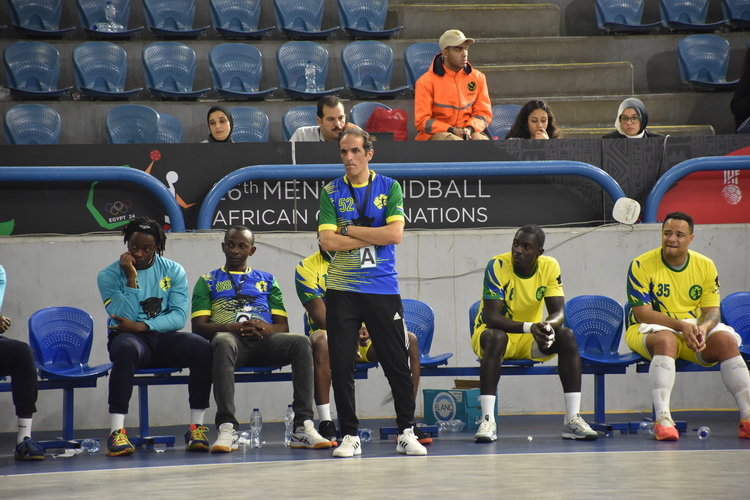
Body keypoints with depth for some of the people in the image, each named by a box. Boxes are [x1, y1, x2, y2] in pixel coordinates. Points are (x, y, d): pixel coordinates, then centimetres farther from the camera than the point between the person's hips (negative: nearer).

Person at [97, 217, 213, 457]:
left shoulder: (173, 271, 7)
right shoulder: (109, 275, 1)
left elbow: (179, 316, -4)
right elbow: (124, 319, -9)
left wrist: (141, 325, -16)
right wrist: (131, 280, -15)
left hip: (164, 338, 2)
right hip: (128, 338, -2)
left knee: (201, 346, -29)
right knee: (127, 349, -40)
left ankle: (197, 426, -26)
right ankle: (117, 431, -42)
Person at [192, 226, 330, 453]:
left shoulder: (267, 281, 27)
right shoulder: (208, 281, 22)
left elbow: (283, 326, 17)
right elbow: (198, 325, 7)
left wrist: (265, 329, -8)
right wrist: (230, 328, -13)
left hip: (265, 340, 2)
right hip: (231, 338, -2)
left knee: (301, 342, -30)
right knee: (222, 342, -40)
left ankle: (303, 427, -36)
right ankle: (227, 429, -48)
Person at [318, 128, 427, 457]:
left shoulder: (389, 188, 3)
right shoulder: (331, 192, 5)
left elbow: (395, 234, -10)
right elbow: (327, 241, -7)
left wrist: (349, 229, -9)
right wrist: (372, 237, -9)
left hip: (383, 288, 0)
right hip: (342, 290, 1)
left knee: (398, 363, 1)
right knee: (341, 365, -1)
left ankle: (406, 433, 11)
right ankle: (349, 436, 8)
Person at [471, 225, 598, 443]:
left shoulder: (550, 267, -9)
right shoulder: (497, 266, -20)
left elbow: (558, 312, -11)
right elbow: (491, 317, -27)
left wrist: (548, 325, -37)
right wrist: (529, 327, -42)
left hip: (531, 341, 4)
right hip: (496, 333, -4)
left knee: (567, 336, -23)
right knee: (495, 337, -38)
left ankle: (573, 419, -23)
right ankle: (487, 421, -40)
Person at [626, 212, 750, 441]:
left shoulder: (706, 266, 3)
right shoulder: (642, 265, -8)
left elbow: (712, 310, 1)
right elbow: (641, 312, -14)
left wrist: (702, 329, -23)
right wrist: (680, 325, -26)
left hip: (694, 331, 4)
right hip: (650, 330, -4)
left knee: (726, 340, -23)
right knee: (665, 339, -38)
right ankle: (662, 419, -47)